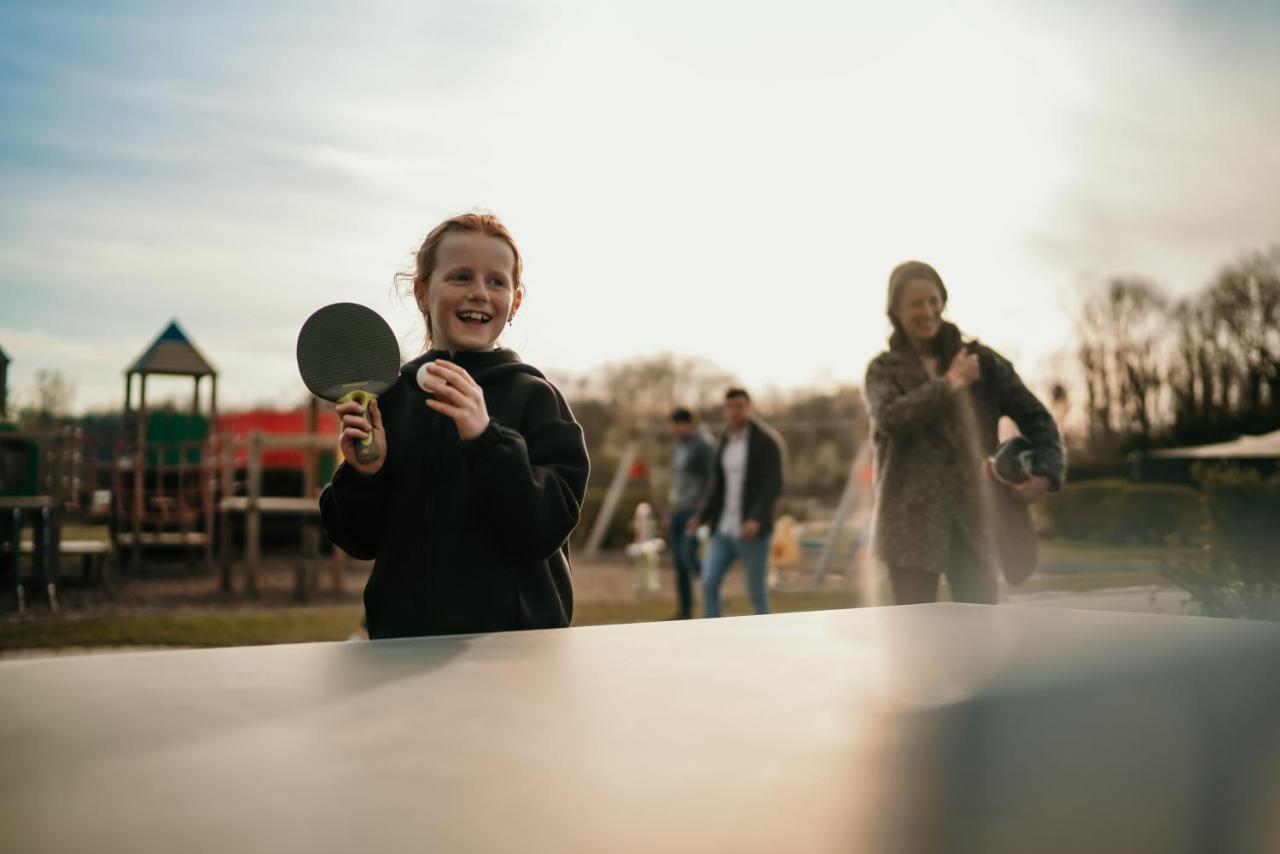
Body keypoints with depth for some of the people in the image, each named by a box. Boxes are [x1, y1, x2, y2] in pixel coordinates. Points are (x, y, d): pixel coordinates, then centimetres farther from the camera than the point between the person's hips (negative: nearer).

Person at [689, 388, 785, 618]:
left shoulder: (766, 441, -11)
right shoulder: (725, 442, 11)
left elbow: (774, 487, -18)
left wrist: (757, 519, -32)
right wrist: (701, 517, 5)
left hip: (751, 530, -6)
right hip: (725, 530, 6)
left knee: (757, 592, 2)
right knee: (709, 583, -6)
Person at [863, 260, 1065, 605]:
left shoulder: (978, 359, 8)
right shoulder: (885, 369, 5)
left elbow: (1034, 416, 9)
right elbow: (891, 418, -17)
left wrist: (1045, 472, -6)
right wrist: (949, 383, -11)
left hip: (973, 519, 2)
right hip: (913, 520, -1)